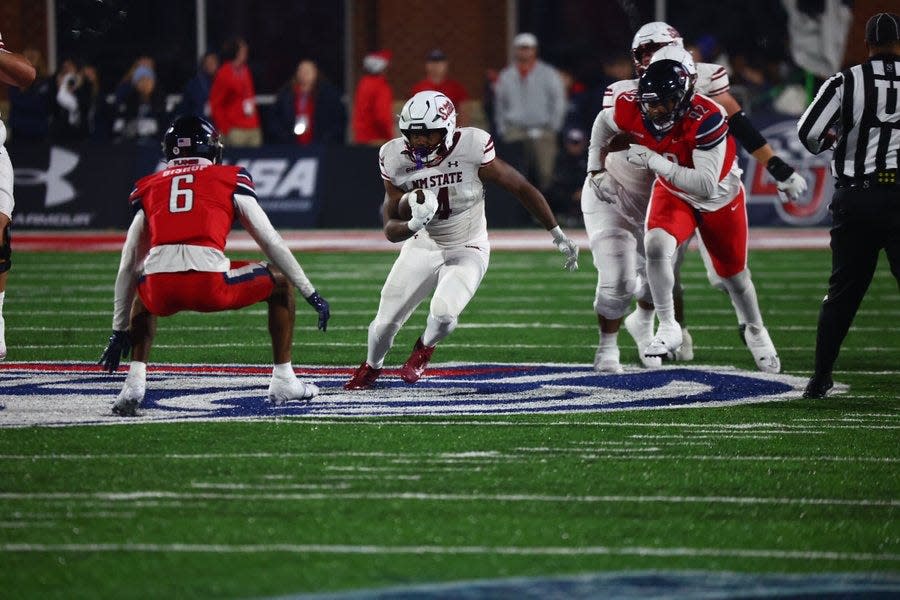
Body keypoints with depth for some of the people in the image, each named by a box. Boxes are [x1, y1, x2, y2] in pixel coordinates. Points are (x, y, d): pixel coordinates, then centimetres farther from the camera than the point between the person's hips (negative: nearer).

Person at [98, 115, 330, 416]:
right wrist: (310, 294, 28)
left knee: (143, 298, 39)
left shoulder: (150, 189, 26)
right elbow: (272, 243, 20)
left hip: (162, 289, 2)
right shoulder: (229, 180, 20)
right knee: (280, 284, 24)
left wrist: (119, 331, 35)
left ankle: (134, 384, 20)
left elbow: (127, 268, 28)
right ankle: (283, 381, 24)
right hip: (210, 283, -2)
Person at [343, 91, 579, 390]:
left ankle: (425, 347, 12)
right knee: (385, 322, 2)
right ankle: (371, 367, 38)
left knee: (443, 314, -26)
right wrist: (413, 224, -35)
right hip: (423, 249, 3)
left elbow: (522, 188, -12)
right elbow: (391, 229, -10)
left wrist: (558, 235, -7)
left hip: (467, 252, -3)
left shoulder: (471, 149, -23)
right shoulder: (396, 159, -15)